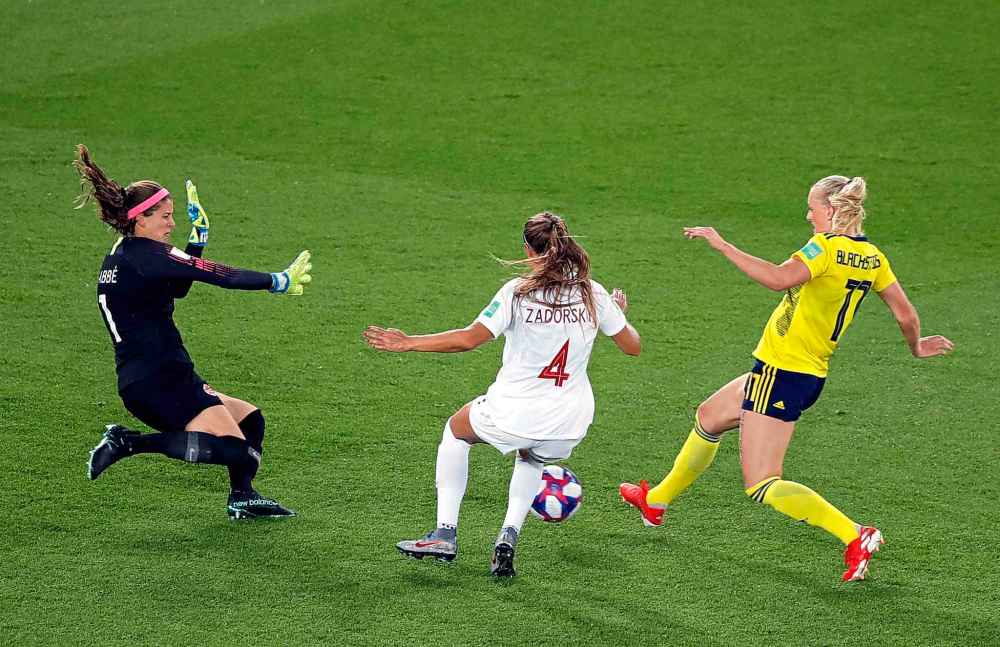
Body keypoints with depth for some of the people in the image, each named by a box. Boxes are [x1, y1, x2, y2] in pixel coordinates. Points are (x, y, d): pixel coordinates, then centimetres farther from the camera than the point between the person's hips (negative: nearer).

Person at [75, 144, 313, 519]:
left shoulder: (117, 258, 17)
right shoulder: (144, 254, -12)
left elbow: (178, 286, 29)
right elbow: (220, 275, -17)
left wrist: (198, 233, 25)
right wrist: (276, 282, -9)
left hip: (138, 383, 10)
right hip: (160, 380, -10)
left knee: (249, 419, 19)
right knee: (233, 449, -19)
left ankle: (242, 497, 11)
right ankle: (129, 443, -15)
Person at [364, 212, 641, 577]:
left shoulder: (518, 291, -12)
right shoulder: (593, 294, -2)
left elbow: (467, 339, -14)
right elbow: (632, 346, 7)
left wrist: (407, 343, -4)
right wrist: (620, 311, 28)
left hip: (513, 414, -3)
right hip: (570, 425, 3)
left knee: (456, 430, 29)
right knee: (532, 458, 39)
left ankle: (445, 534, 22)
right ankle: (509, 536, 15)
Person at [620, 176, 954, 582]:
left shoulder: (826, 247, -20)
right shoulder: (872, 258, 3)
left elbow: (779, 279, -36)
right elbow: (906, 314, 7)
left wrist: (723, 246, -30)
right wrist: (917, 347, 28)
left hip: (782, 374, -10)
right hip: (811, 376, 10)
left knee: (762, 487, -8)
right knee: (708, 417, 28)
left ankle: (855, 537, -17)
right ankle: (657, 501, 46)